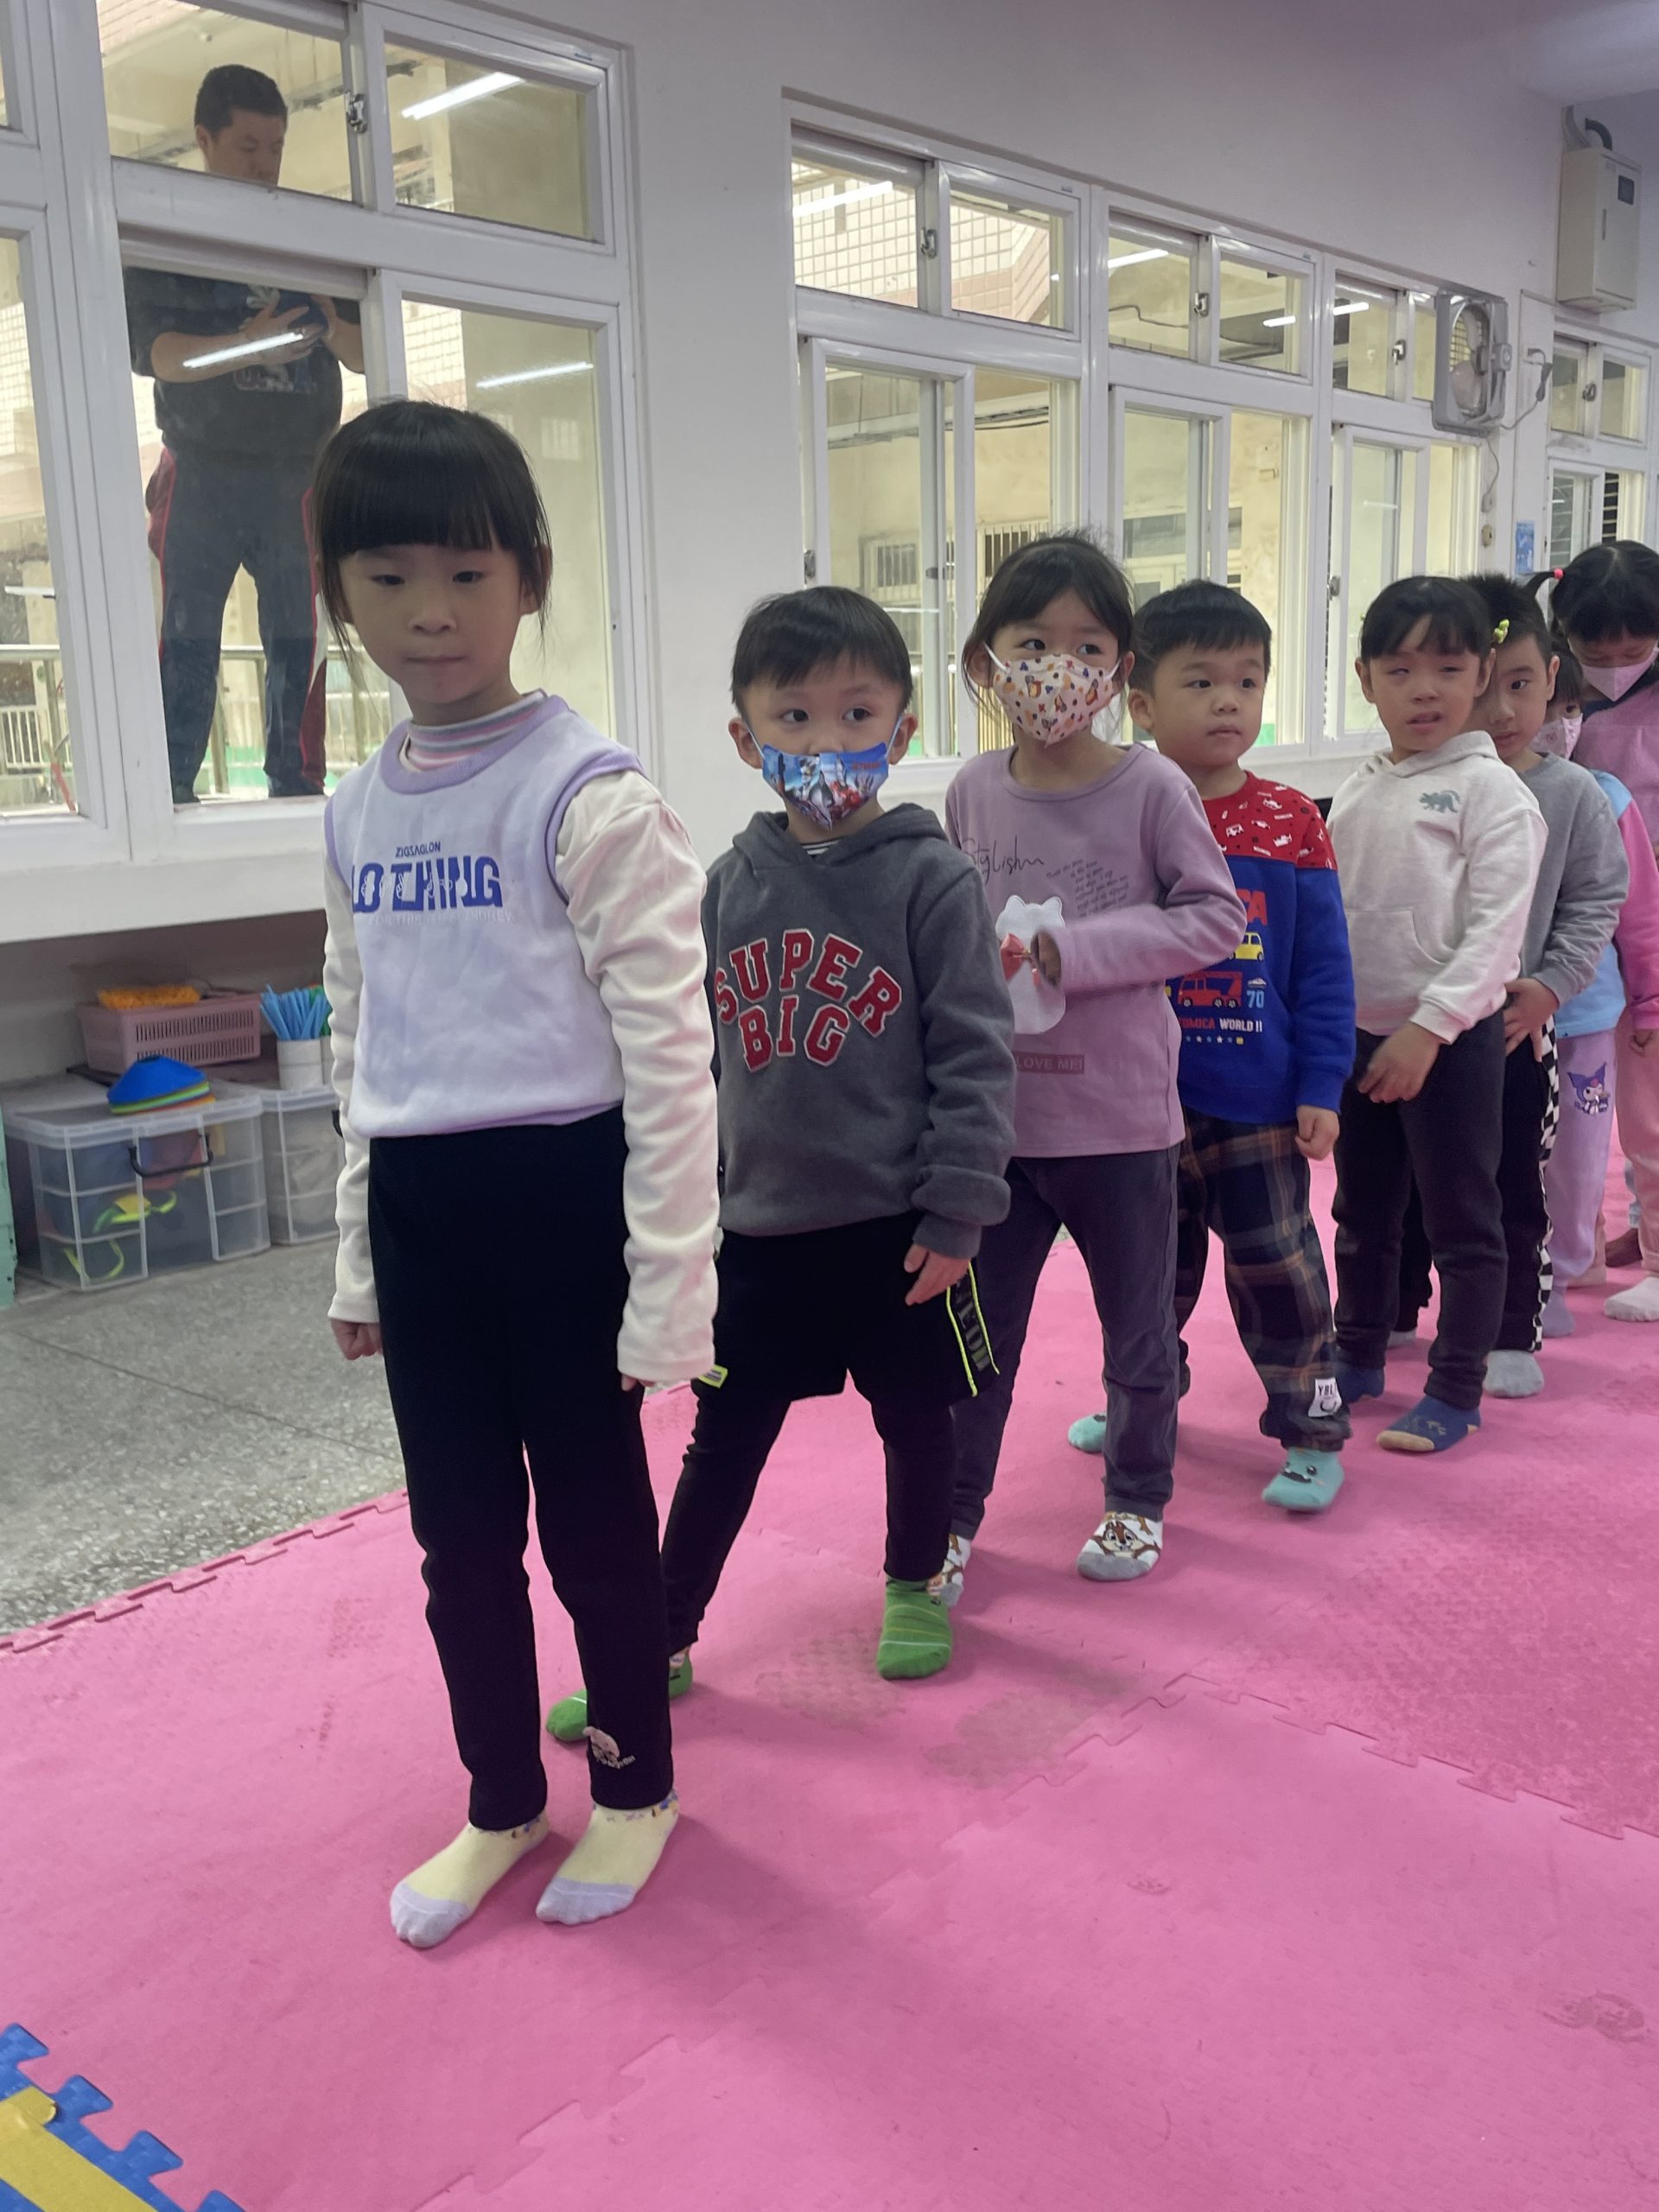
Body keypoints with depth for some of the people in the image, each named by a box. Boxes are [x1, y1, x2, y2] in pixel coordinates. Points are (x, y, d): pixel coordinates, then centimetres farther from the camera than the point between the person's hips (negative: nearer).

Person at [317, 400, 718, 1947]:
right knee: (457, 1528, 16)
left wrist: (668, 1279, -15)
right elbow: (359, 1047, 15)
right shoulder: (356, 812, 8)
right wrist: (358, 1255, 17)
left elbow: (668, 1050, -14)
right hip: (419, 1209, 6)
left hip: (558, 1192, -6)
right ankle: (501, 1802, 37)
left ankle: (637, 1787, 34)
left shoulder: (587, 794, -11)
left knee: (592, 1509, 10)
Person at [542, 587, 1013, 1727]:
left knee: (916, 1418, 16)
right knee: (724, 1440, 11)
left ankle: (915, 1589, 41)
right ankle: (662, 1643, 25)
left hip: (896, 1225, -2)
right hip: (759, 1225, 3)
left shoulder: (931, 880, -9)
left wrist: (957, 1212, -13)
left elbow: (976, 1056, -10)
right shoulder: (727, 887, 2)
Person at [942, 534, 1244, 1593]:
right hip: (996, 1110, 2)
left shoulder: (1153, 788, -10)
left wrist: (1078, 950, -18)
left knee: (1138, 1323, 16)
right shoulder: (974, 790, 0)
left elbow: (1216, 916, -9)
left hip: (1121, 1116, -2)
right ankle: (950, 1514, 28)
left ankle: (1139, 1496, 38)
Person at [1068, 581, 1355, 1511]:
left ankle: (1312, 1427, 22)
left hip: (1258, 1103, -1)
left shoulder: (1289, 823, -5)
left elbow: (1325, 970, -3)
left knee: (1276, 1262, 7)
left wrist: (1321, 1089, -5)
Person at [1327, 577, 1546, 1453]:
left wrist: (1429, 1026, -22)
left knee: (1461, 1219, 3)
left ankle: (1454, 1392, 14)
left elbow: (1496, 927, -16)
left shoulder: (1490, 790, -9)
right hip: (1358, 1032, 6)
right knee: (1362, 1209, 18)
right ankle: (1358, 1357, 34)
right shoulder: (1356, 793, 9)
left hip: (1451, 1037, -6)